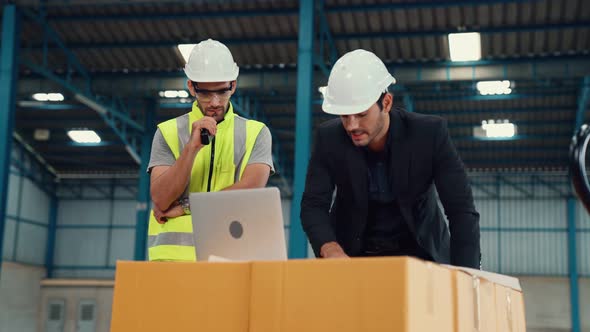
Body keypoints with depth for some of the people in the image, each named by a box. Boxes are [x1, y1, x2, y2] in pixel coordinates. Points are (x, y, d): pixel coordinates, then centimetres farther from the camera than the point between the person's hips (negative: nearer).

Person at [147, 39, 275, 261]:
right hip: (174, 252, 0)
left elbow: (250, 191, -5)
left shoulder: (256, 133, 10)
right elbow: (161, 200, -1)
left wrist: (186, 206, -4)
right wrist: (192, 147, -11)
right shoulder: (168, 132, 10)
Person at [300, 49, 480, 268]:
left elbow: (462, 210, -18)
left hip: (418, 250, -1)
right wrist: (331, 250, -34)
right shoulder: (329, 138, -13)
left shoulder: (430, 133, -18)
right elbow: (313, 205, -12)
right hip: (353, 251, 1)